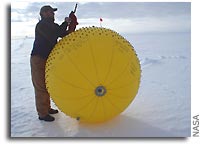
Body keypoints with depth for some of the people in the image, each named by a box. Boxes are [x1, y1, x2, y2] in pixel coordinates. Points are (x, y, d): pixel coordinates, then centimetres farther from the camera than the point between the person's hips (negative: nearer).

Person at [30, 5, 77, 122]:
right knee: (41, 87, -5)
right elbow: (53, 36, -27)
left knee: (47, 85, 17)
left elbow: (64, 35, 10)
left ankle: (47, 108, 31)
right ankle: (42, 114, 4)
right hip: (38, 59, -10)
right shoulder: (42, 24, -12)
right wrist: (66, 23, -18)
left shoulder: (51, 25, 16)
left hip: (47, 59, 10)